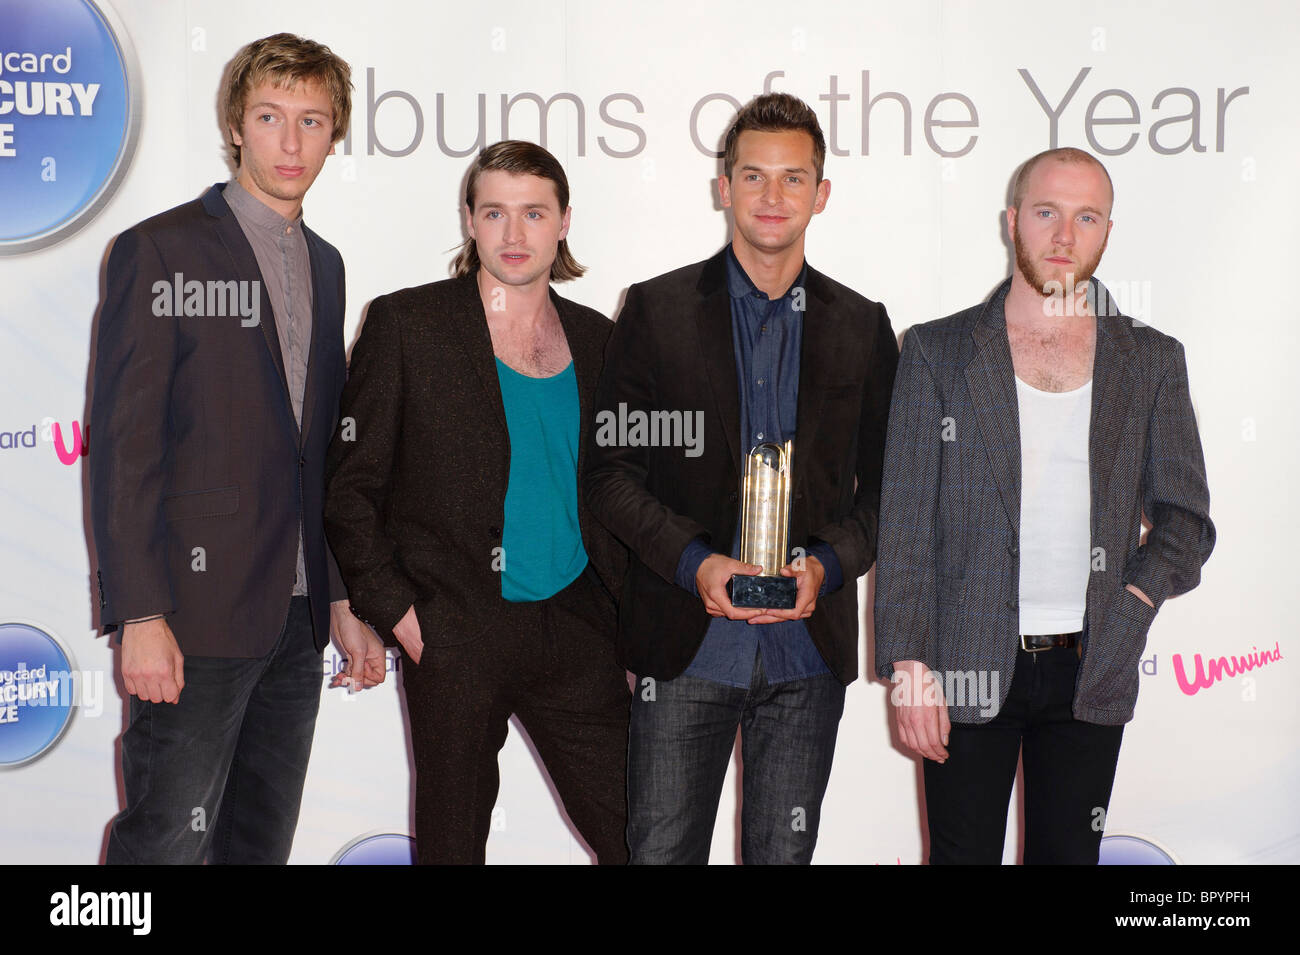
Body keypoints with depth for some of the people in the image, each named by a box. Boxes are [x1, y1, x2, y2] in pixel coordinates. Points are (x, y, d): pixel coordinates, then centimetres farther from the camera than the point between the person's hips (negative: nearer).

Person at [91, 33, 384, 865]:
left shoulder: (324, 264, 16)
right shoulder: (162, 250, -5)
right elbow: (123, 443, -11)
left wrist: (341, 599, 15)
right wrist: (140, 615, -17)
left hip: (295, 615, 7)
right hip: (199, 609, -6)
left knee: (264, 841, 12)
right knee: (169, 836, -6)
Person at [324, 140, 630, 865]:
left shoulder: (595, 338, 10)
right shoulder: (406, 323, -3)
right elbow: (350, 485, -2)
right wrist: (395, 609, -9)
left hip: (575, 631, 4)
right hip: (453, 636, -3)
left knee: (637, 836, 5)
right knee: (453, 839, 9)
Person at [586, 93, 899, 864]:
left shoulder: (862, 327, 8)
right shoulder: (657, 310, 2)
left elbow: (887, 483, 9)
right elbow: (610, 469, 0)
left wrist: (829, 565, -9)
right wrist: (695, 563, -14)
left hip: (809, 649, 2)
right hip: (686, 644, -1)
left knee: (786, 851, 10)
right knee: (661, 849, 2)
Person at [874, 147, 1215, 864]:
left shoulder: (1153, 362, 8)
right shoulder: (938, 352, 1)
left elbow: (1185, 516, 10)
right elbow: (904, 523, -2)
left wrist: (1134, 602, -8)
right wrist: (909, 668, -9)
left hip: (1093, 672, 2)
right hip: (967, 671, -2)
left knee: (1068, 853, 10)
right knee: (963, 852, 4)